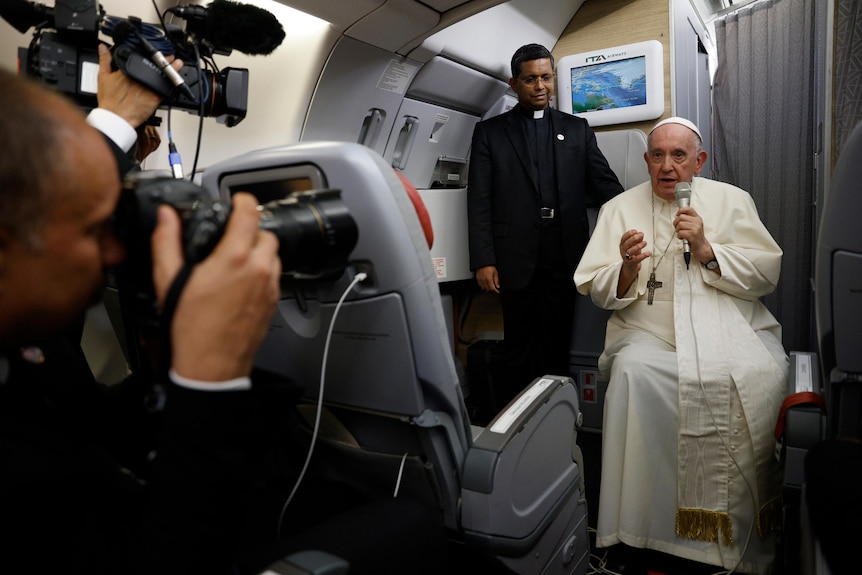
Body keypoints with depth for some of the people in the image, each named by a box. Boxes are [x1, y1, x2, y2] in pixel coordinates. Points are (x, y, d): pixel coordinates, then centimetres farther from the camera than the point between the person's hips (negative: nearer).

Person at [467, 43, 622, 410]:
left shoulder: (577, 129, 13)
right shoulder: (489, 132, 7)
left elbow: (606, 185, 10)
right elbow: (479, 201, 0)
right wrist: (483, 260, -8)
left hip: (565, 255, 2)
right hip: (517, 257, -1)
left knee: (558, 345, 8)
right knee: (519, 348, 7)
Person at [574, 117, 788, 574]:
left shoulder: (732, 201, 13)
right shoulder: (619, 209, 11)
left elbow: (767, 276, 6)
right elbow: (598, 292, 6)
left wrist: (706, 249, -8)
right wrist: (628, 268, -16)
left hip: (730, 326, 1)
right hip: (650, 330, -1)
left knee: (762, 376, -29)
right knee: (632, 371, -32)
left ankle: (747, 537, -8)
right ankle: (642, 535, -17)